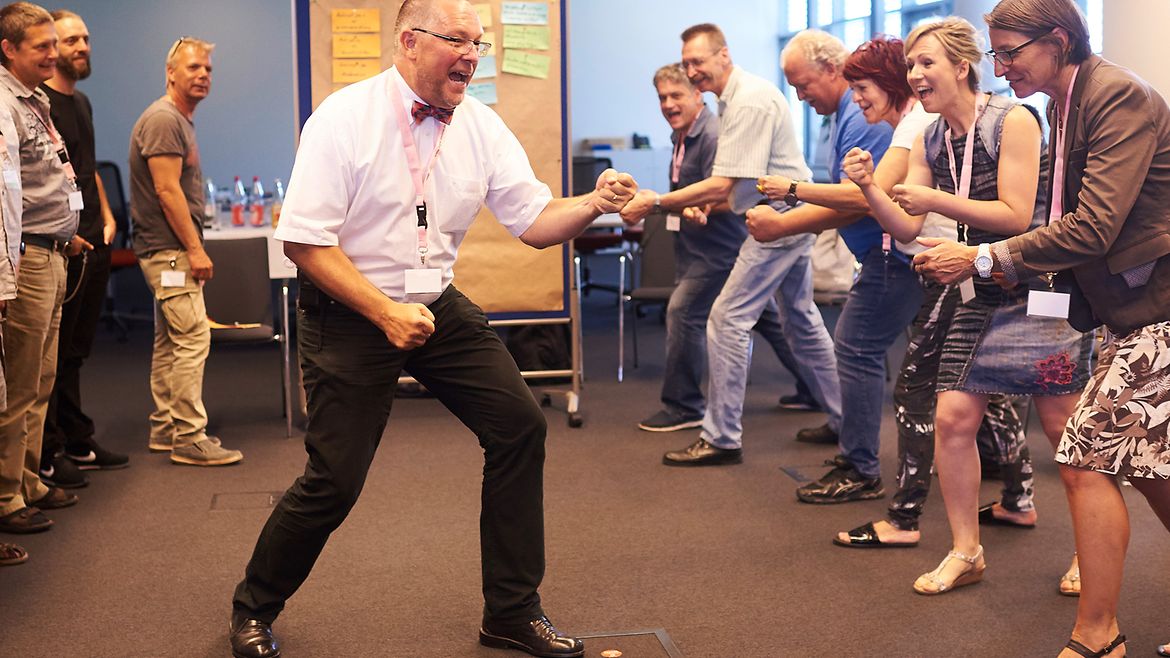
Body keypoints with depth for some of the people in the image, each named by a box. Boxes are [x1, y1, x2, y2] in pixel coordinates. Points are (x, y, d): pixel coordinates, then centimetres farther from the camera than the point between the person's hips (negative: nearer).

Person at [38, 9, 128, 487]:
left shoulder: (81, 102, 18)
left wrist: (106, 217, 14)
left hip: (93, 242, 9)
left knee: (76, 350, 15)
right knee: (54, 353, -3)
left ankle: (78, 444, 23)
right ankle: (47, 454, 5)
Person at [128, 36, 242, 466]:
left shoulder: (181, 120, 19)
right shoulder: (163, 120, -13)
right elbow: (167, 191, -20)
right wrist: (195, 249, -20)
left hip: (171, 252, 11)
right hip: (169, 250, -11)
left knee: (169, 342, 14)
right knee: (192, 339, -12)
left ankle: (164, 430, 21)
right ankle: (189, 439, -9)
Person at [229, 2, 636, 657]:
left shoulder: (481, 126, -2)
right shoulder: (344, 118, -17)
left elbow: (535, 220, -3)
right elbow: (305, 241, -19)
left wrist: (593, 204, -24)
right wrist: (386, 314, -26)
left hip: (439, 306, 6)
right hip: (350, 311, -5)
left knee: (520, 426, -3)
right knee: (334, 480, -7)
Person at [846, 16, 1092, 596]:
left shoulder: (1012, 122, -13)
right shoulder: (928, 142, 6)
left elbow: (1016, 216, -18)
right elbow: (907, 226, 3)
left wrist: (935, 199, -19)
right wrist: (868, 187, -14)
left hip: (1037, 287, -6)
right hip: (978, 292, 6)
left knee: (1062, 425, 1)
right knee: (952, 417, -1)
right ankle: (965, 552, 13)